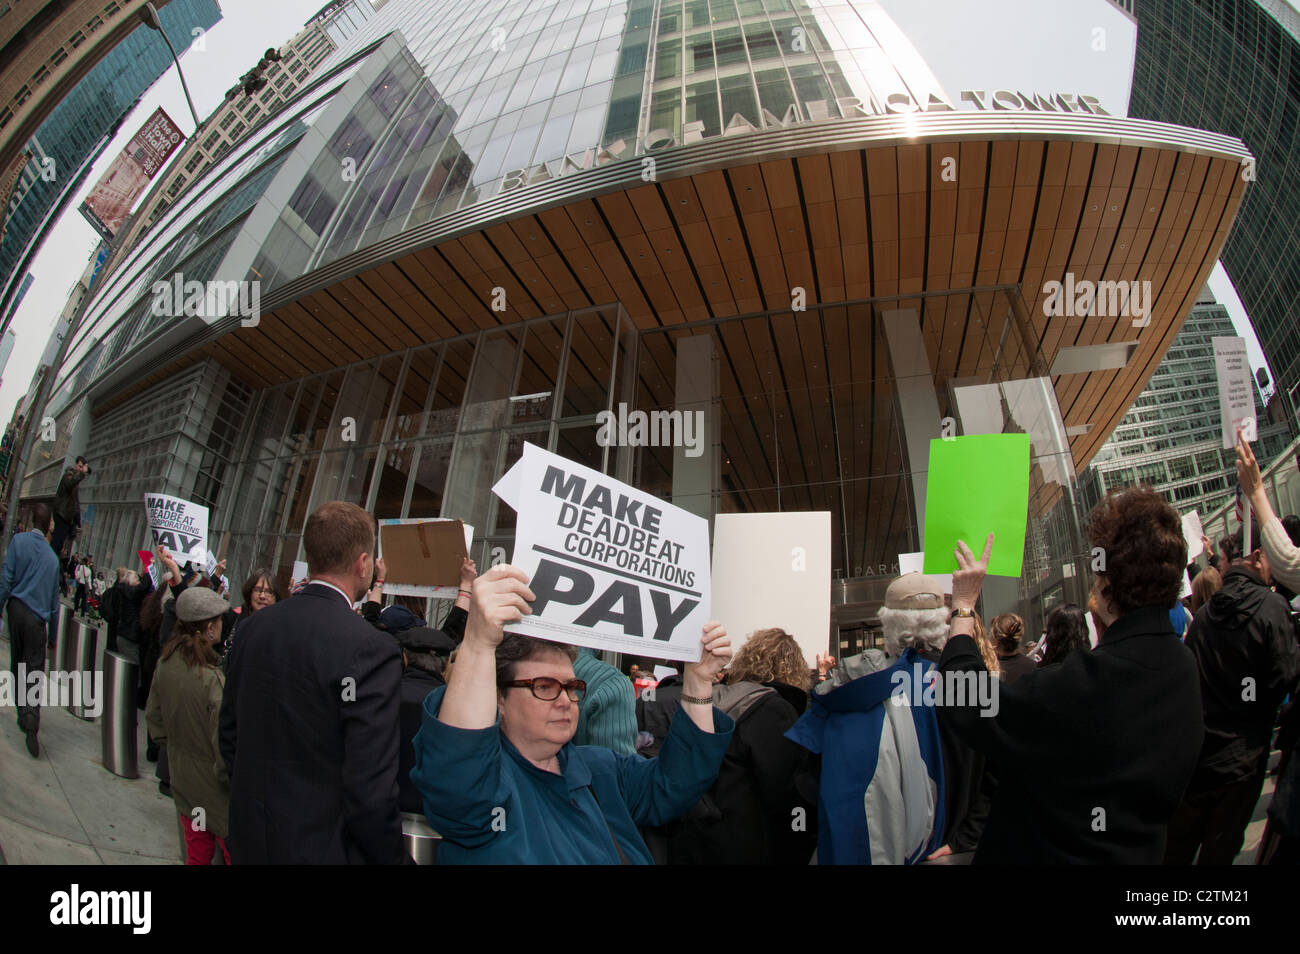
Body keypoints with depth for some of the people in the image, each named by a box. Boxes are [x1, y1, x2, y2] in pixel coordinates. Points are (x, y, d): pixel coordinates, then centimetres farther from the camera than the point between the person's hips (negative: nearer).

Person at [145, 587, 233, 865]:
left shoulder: (165, 664, -7)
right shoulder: (213, 680, -30)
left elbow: (153, 717, 8)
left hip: (183, 780, 7)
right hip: (214, 788, -7)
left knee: (196, 854, 24)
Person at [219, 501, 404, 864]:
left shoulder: (252, 627, -4)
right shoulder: (372, 648, -25)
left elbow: (229, 738, 8)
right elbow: (372, 790, -23)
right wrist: (390, 856, -8)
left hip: (251, 840, 6)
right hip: (322, 846, -6)